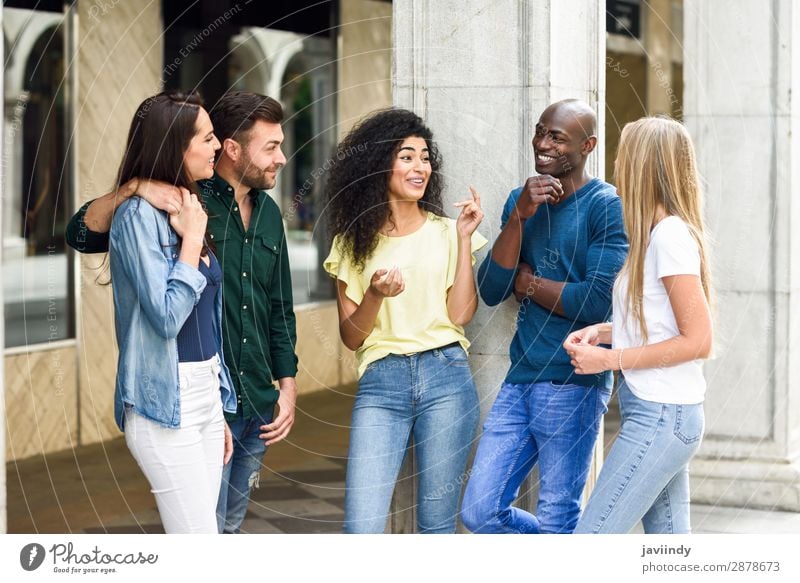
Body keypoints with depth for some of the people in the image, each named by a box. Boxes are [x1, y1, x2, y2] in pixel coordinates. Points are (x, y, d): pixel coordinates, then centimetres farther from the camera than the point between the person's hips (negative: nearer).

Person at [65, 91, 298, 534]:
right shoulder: (182, 201, -11)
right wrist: (134, 187, -32)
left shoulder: (267, 212, 10)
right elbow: (81, 235, -18)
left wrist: (287, 386, 12)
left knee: (230, 526, 17)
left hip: (258, 406, 7)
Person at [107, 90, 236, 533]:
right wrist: (191, 240, -13)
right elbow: (167, 316, -20)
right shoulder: (139, 215, -13)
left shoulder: (189, 210, 12)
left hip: (205, 394, 8)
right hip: (165, 404, -8)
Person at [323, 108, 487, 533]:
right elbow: (351, 338, 7)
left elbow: (460, 314, -2)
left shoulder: (446, 232, 9)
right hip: (381, 382, 0)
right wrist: (375, 296, -12)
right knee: (361, 526, -11)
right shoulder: (354, 242, 9)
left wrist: (464, 239, -3)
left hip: (445, 376, 0)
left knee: (437, 524, 3)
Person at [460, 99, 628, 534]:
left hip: (574, 384, -7)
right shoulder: (521, 199, 12)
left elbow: (598, 302, -17)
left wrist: (528, 282, -3)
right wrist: (520, 216, -9)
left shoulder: (605, 207, -8)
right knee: (480, 512, 6)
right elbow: (490, 291, 2)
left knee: (556, 521, -1)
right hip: (520, 379, 7)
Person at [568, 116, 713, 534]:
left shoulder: (670, 235, -16)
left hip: (661, 416, -10)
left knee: (587, 549, -9)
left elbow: (698, 341, -18)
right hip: (664, 415, 10)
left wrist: (609, 359, -16)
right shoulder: (663, 232, 13)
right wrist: (605, 331, 8)